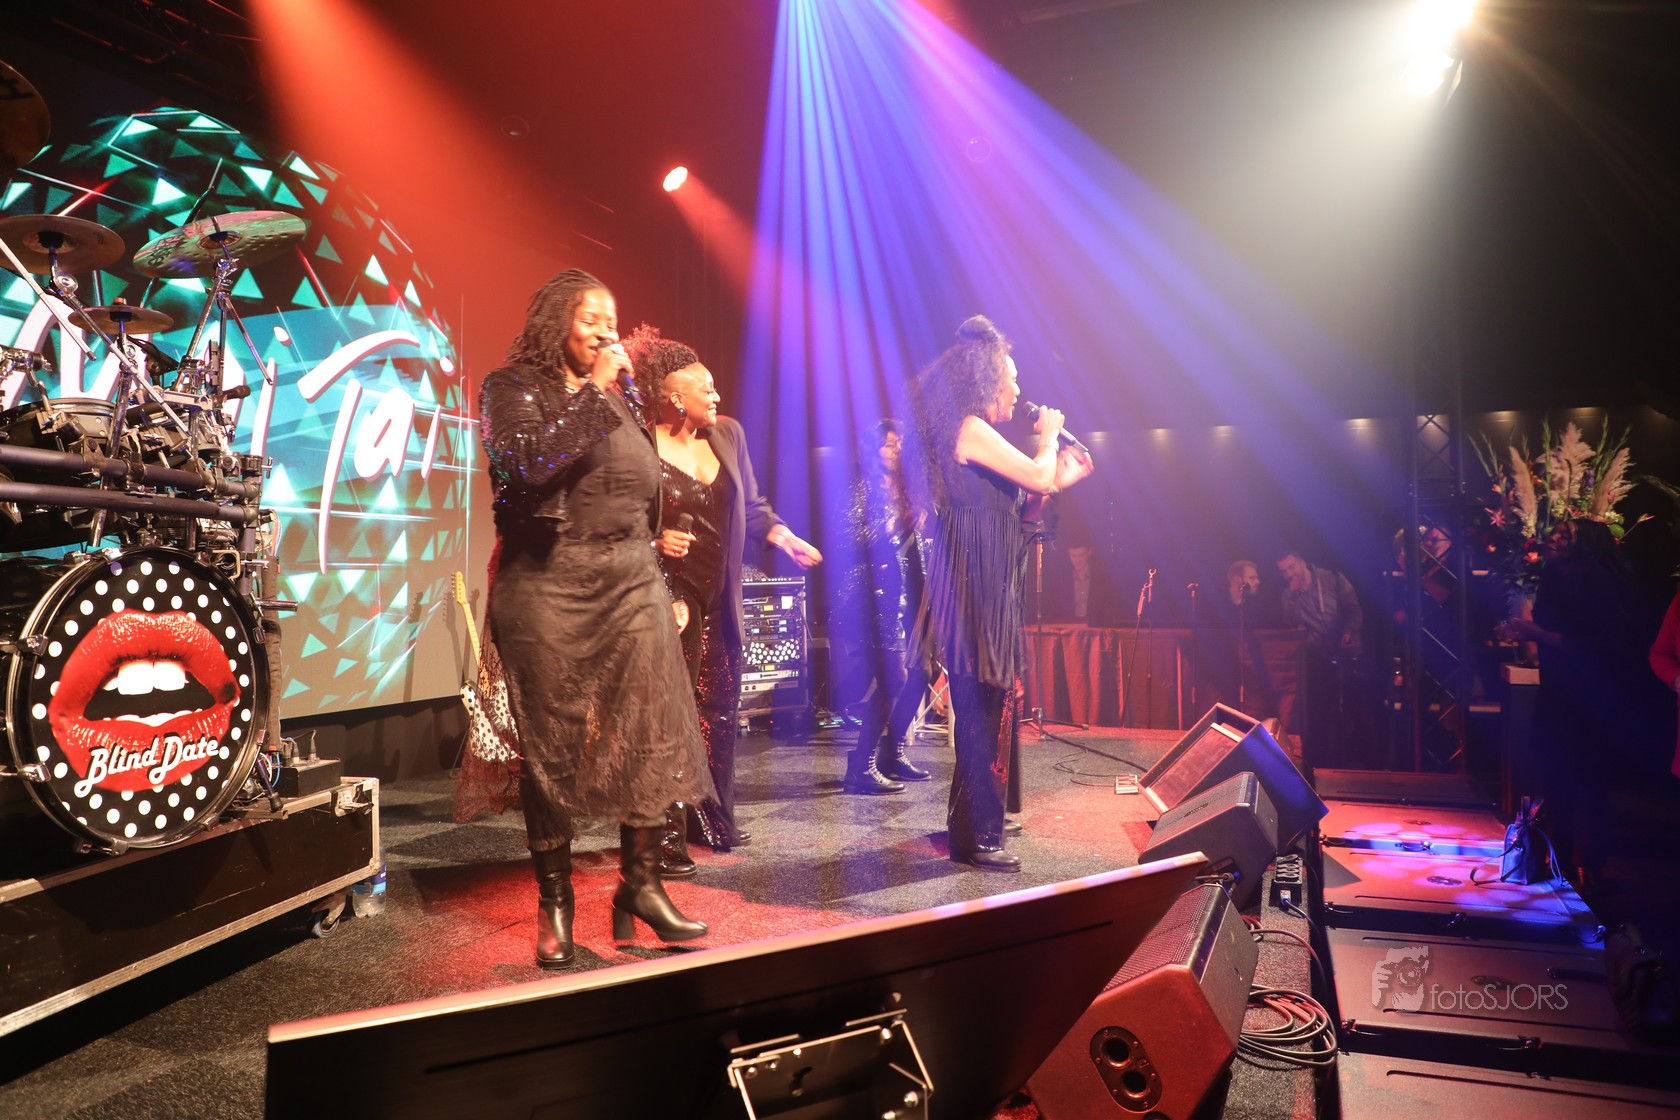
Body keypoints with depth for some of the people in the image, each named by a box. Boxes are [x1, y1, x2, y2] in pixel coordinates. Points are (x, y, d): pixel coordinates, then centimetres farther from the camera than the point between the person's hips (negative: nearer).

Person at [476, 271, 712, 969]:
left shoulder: (617, 399, 18)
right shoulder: (512, 387, 2)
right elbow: (529, 466, -17)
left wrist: (652, 575, 17)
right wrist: (594, 392, -13)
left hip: (631, 586, 5)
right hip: (548, 589, -5)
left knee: (650, 736, -2)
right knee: (551, 748, 2)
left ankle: (640, 885, 12)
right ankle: (554, 902, 15)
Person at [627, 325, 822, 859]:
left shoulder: (728, 434, 10)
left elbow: (751, 505, 19)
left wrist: (783, 536, 6)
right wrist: (653, 540, -22)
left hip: (722, 599, 6)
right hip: (669, 598, -6)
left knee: (720, 708, 12)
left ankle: (714, 819, 26)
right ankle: (664, 834, 7)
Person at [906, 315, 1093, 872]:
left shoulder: (978, 435, 20)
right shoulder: (971, 430, -11)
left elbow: (1013, 511, 20)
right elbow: (1039, 476, -16)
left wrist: (1057, 480, 15)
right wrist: (1048, 438, 3)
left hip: (989, 594, 11)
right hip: (976, 592, -10)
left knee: (990, 706, 15)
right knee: (983, 710, -8)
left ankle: (976, 820, 27)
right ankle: (976, 837, 0)